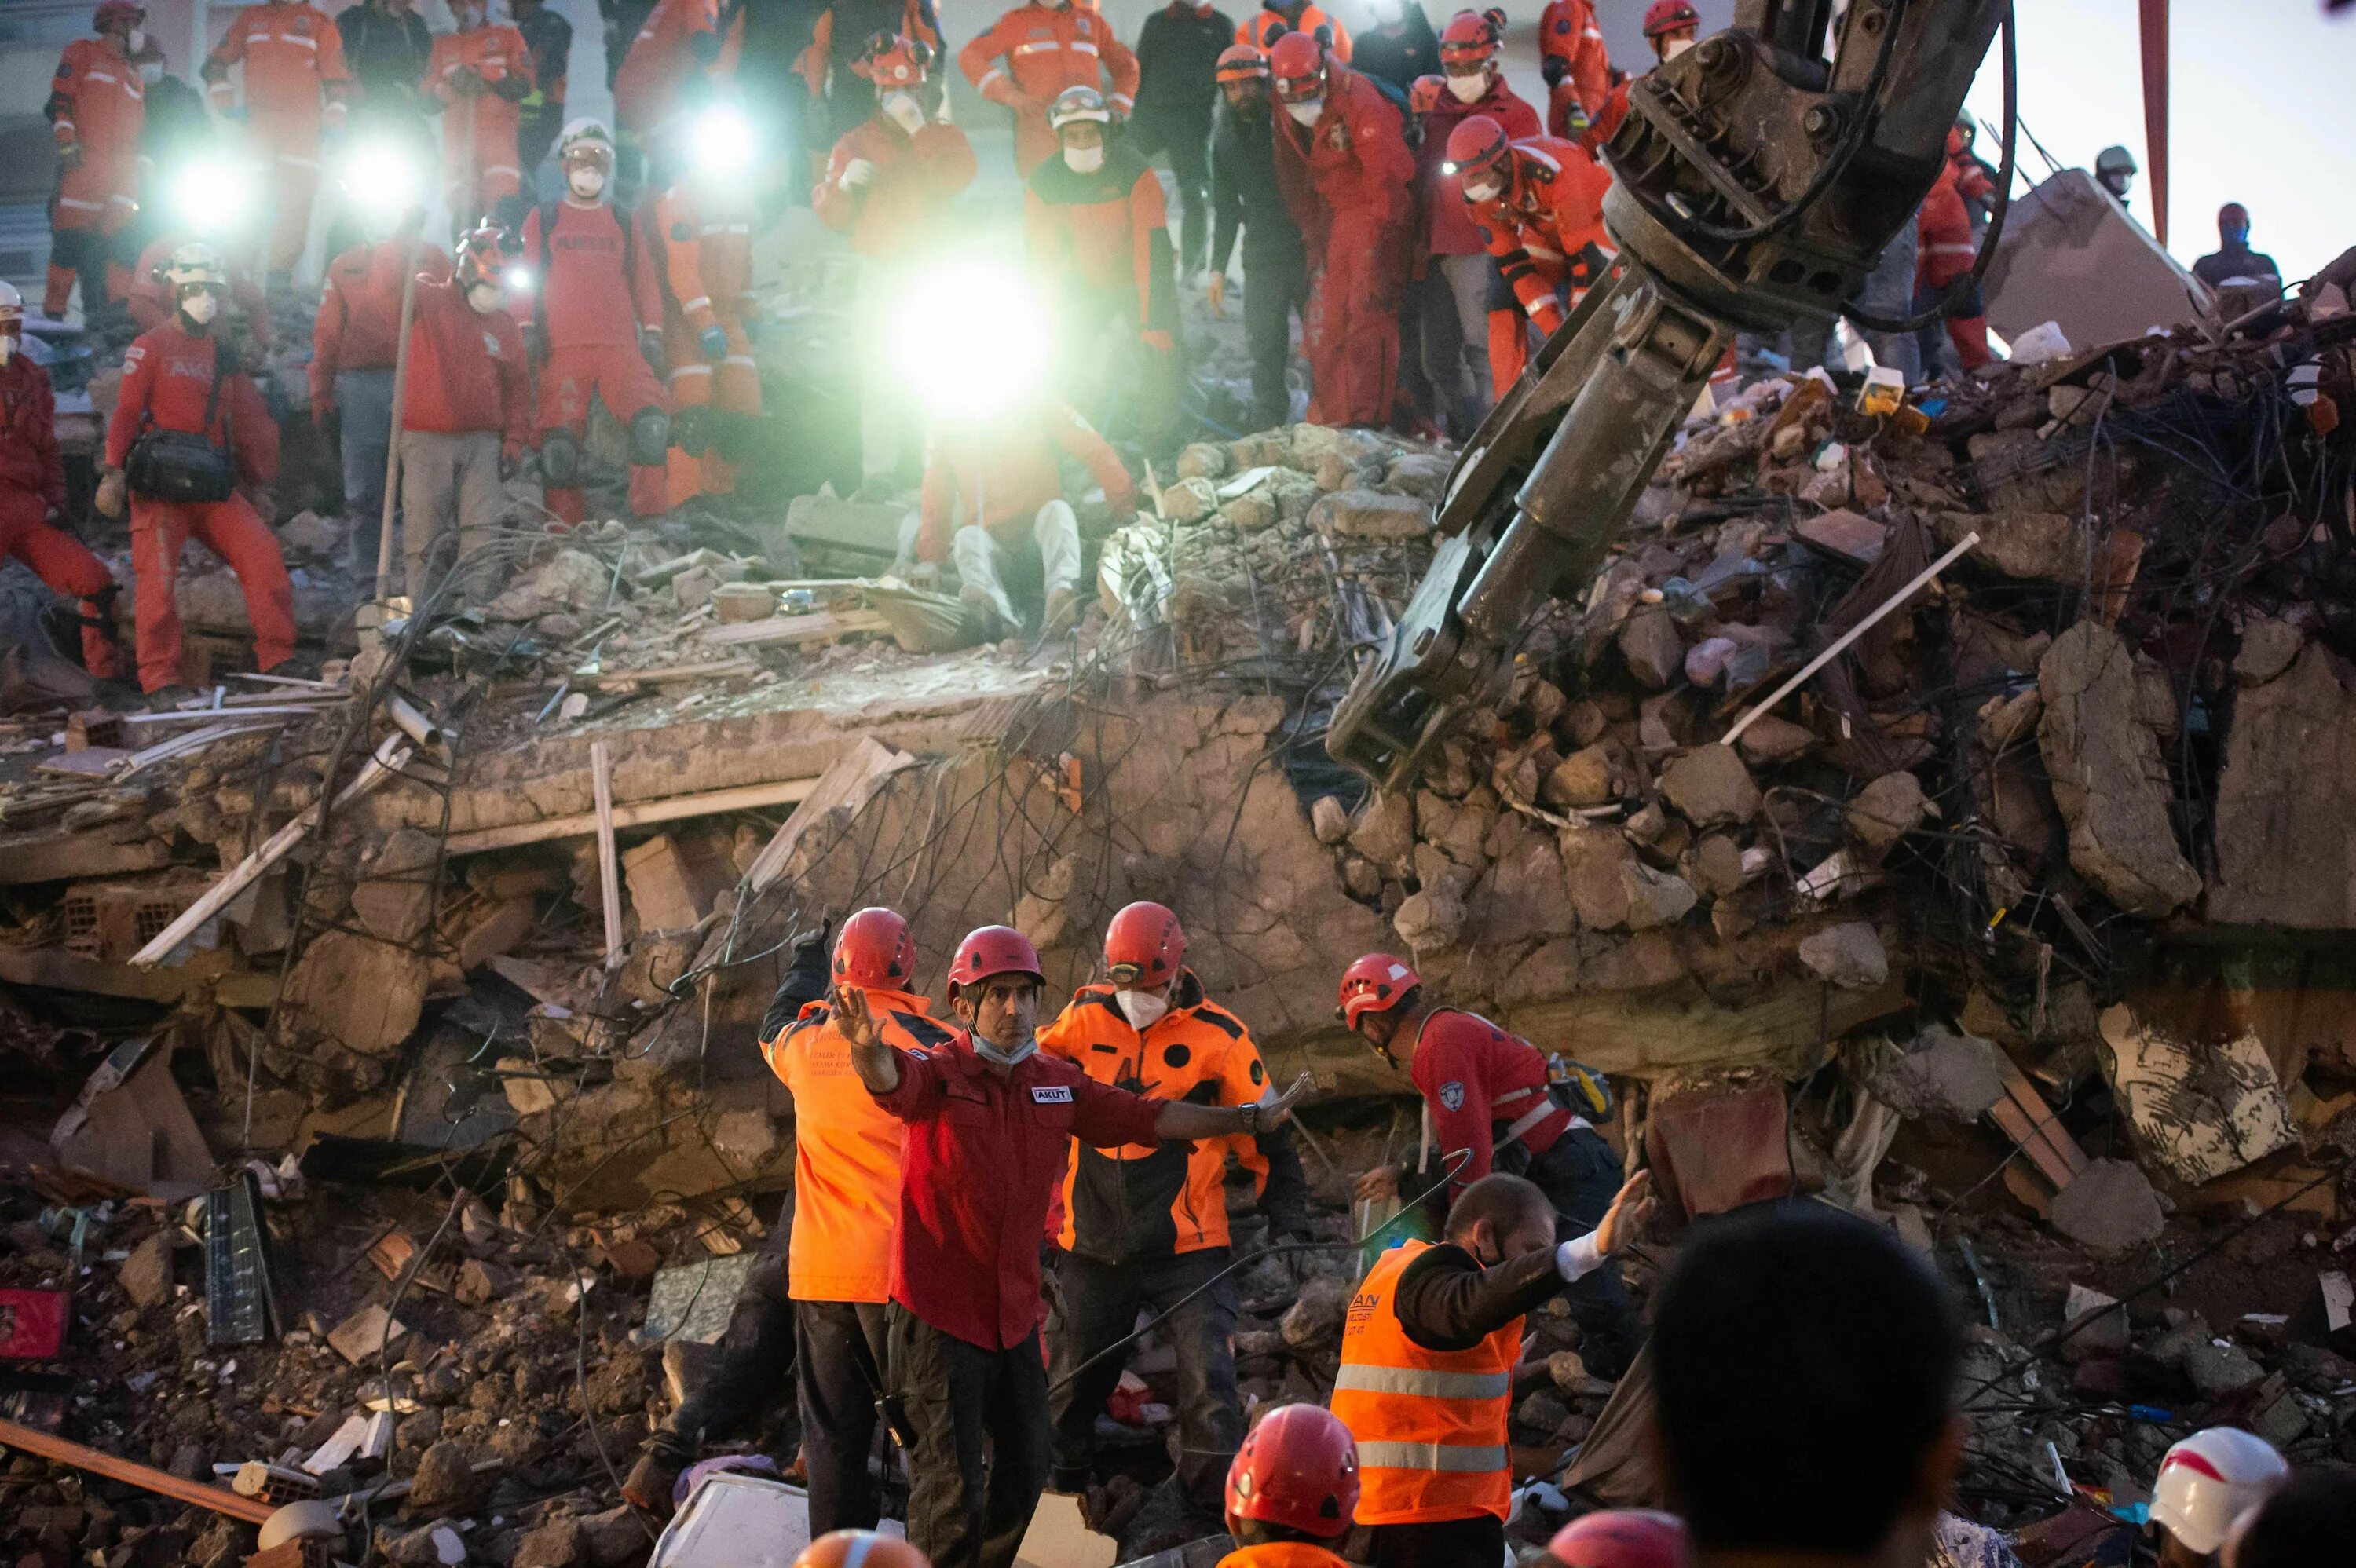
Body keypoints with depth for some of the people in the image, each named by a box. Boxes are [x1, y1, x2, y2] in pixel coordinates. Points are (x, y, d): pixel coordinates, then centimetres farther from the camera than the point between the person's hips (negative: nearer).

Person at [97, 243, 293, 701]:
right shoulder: (150, 347, 0)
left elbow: (244, 423, 23)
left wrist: (258, 481, 22)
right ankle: (159, 680, -7)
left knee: (263, 555, -5)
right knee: (158, 575, -11)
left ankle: (278, 659, 2)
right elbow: (127, 411, -7)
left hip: (214, 484, 6)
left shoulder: (222, 354, 19)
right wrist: (113, 470, -19)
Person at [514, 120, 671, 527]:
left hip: (621, 347, 1)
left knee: (653, 423, -21)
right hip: (561, 350, -1)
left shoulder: (623, 223, 20)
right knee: (560, 444, -10)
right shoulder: (542, 219, 15)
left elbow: (643, 279, 17)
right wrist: (525, 329, -1)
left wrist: (652, 332, 6)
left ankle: (648, 520, -17)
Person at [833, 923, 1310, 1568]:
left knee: (1024, 1467, 18)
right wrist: (869, 1047, -60)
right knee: (952, 1486, -5)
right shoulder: (937, 1074, -13)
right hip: (940, 1312, -6)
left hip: (1015, 1311, 7)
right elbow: (890, 1078, -35)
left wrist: (1252, 1119, 19)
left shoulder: (1057, 1083, 5)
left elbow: (1145, 1118, 15)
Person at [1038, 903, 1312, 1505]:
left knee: (1210, 1383, -11)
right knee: (1071, 1382, 12)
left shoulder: (1218, 1036, -5)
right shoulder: (1084, 1019, 0)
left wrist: (1289, 1221, 0)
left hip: (1186, 1246, -2)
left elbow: (1265, 1134, 3)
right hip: (1093, 1246, 2)